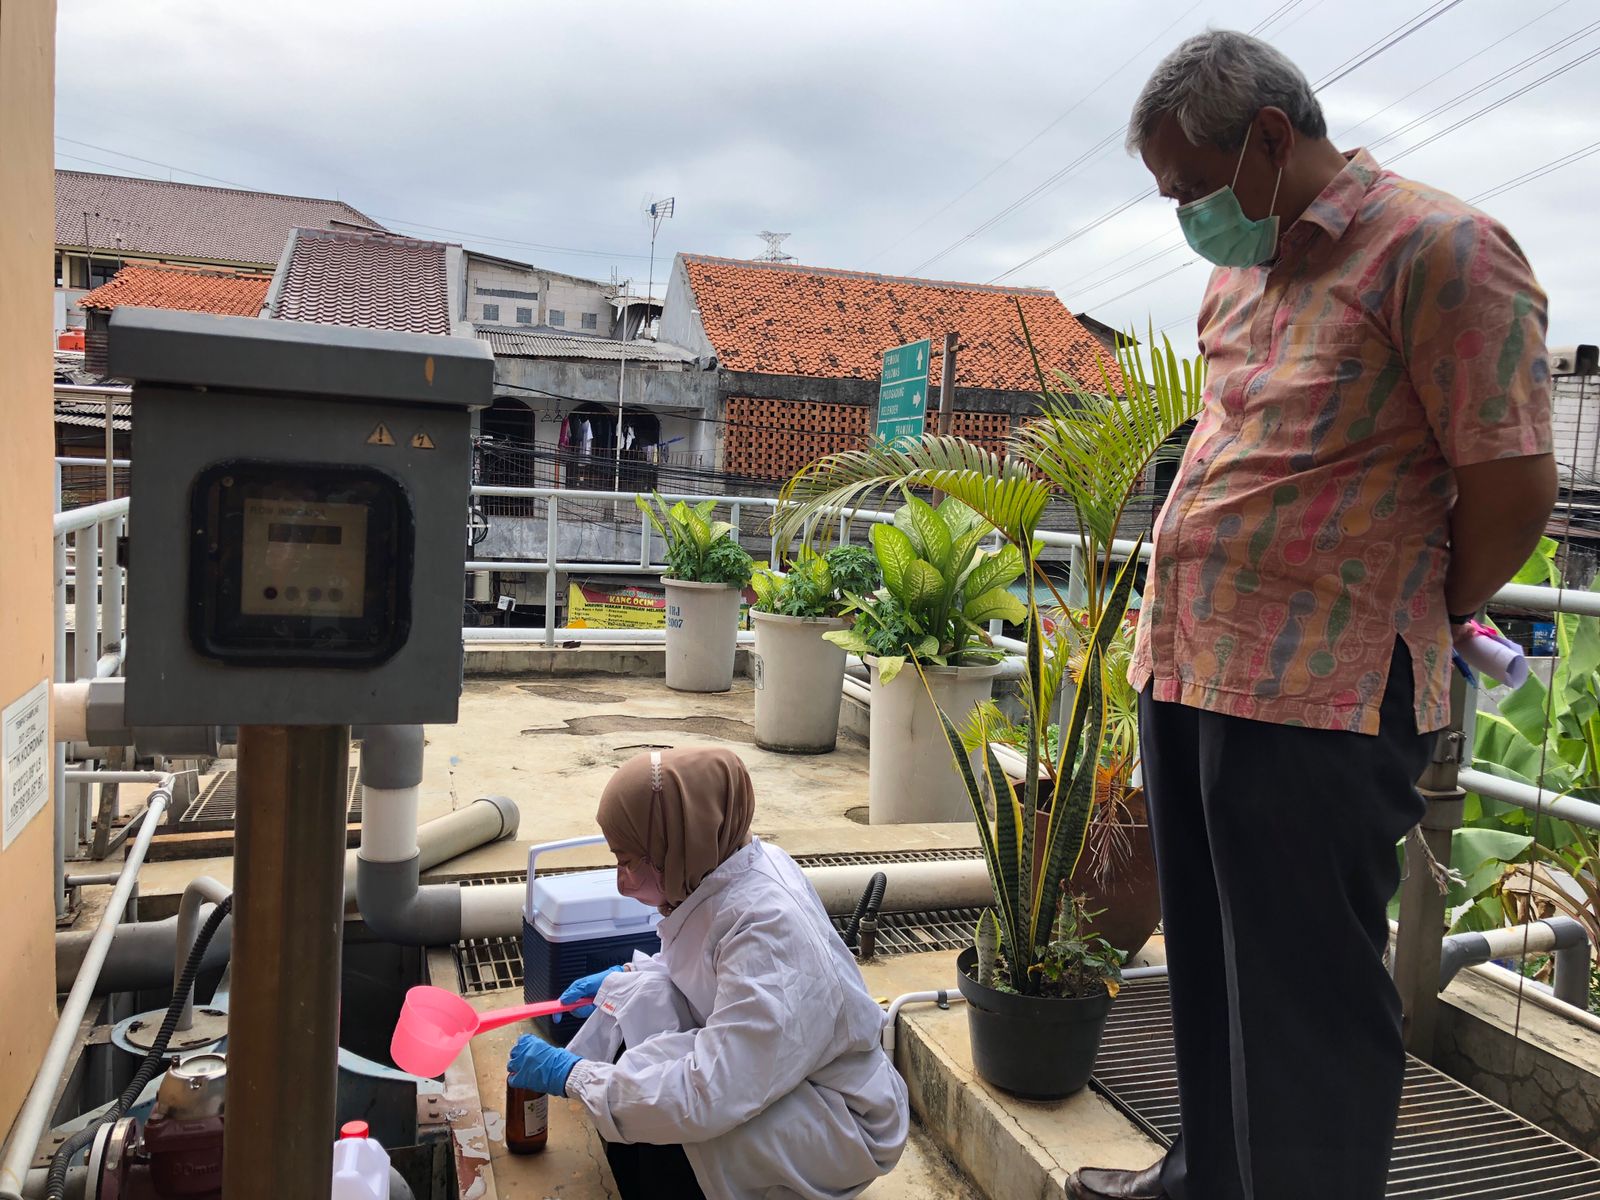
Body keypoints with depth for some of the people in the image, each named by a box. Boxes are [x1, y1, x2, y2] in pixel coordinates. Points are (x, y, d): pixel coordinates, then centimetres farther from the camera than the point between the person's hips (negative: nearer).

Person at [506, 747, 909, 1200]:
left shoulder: (768, 932, -34)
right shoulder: (731, 866, -8)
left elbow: (706, 1100, -36)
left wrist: (571, 1075, -25)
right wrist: (624, 977, 4)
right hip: (764, 1069, 9)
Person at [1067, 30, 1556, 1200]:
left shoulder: (1437, 248, -10)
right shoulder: (1241, 270, 16)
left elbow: (1513, 485, -13)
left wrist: (1419, 624, 2)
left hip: (1316, 695, -8)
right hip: (1185, 666, 9)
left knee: (1306, 994, 4)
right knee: (1206, 962, 20)